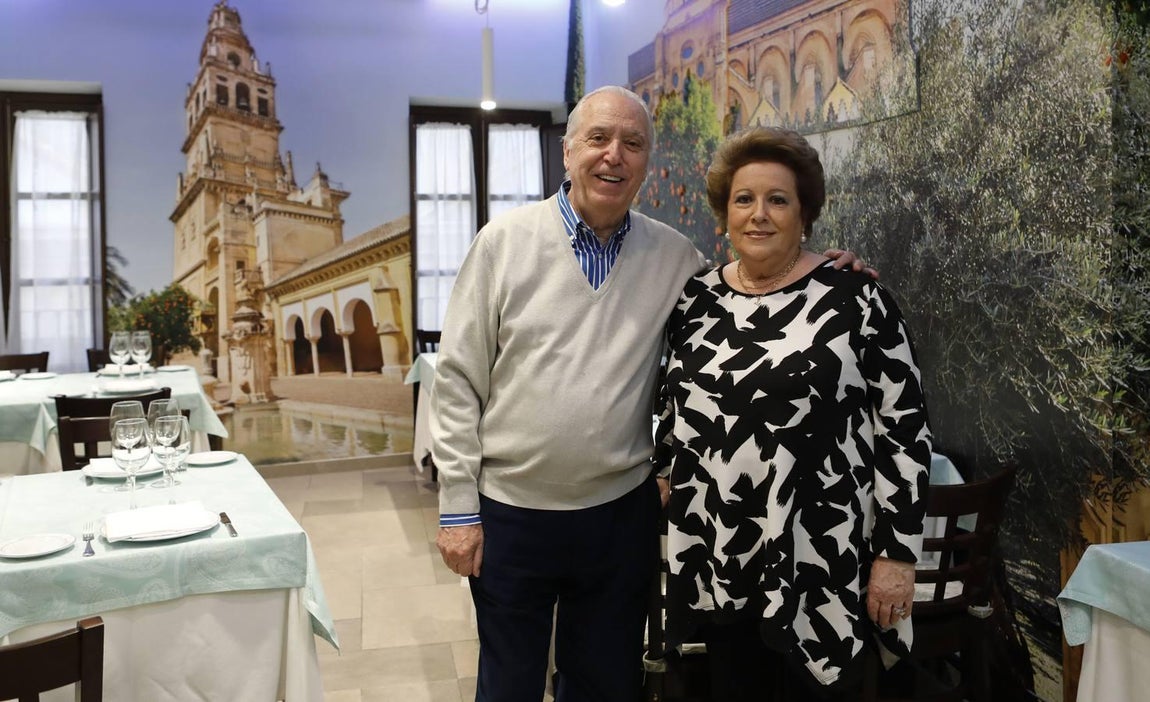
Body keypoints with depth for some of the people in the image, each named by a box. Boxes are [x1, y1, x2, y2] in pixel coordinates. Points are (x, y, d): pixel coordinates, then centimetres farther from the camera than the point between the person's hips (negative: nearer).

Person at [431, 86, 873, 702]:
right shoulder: (506, 240, -6)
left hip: (622, 511, 2)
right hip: (511, 512, -2)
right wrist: (458, 507, -6)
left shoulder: (672, 255, 1)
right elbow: (458, 380, -4)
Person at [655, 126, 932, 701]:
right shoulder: (695, 299, 5)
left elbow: (905, 429, -8)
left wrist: (897, 554, -9)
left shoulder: (855, 299, -8)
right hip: (717, 564, 4)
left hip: (822, 567, -4)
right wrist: (665, 479, 16)